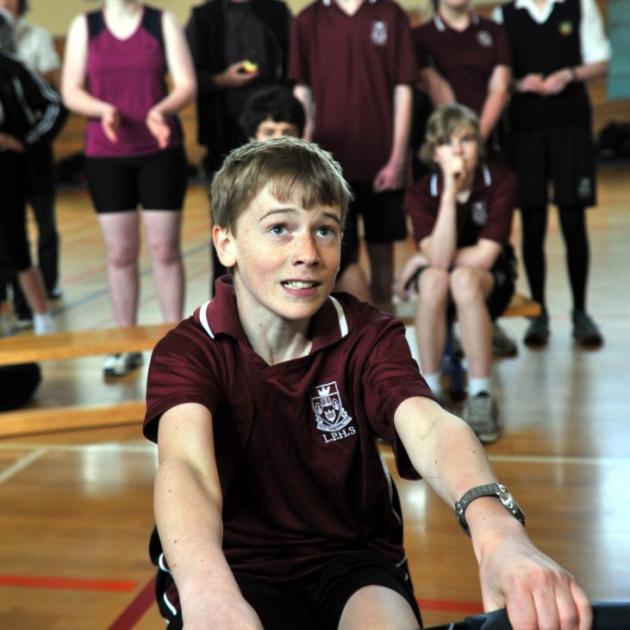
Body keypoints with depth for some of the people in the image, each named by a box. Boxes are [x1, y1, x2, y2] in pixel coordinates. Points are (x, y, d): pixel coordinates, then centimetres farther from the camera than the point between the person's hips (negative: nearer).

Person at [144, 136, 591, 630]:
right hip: (237, 568, 0)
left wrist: (495, 526, -50)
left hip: (352, 560, 1)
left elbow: (429, 427, -26)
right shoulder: (188, 351, -12)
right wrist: (208, 590, -55)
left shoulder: (368, 338, -6)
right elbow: (185, 465, -32)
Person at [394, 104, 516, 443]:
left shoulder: (500, 181, -16)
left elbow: (485, 255, -21)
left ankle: (481, 396, -30)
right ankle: (430, 391, -22)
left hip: (490, 281, -1)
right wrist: (450, 193, -34)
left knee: (463, 278, -36)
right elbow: (439, 257, -27)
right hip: (442, 284, 1)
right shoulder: (424, 191, -13)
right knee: (433, 278, -35)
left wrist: (420, 260, -15)